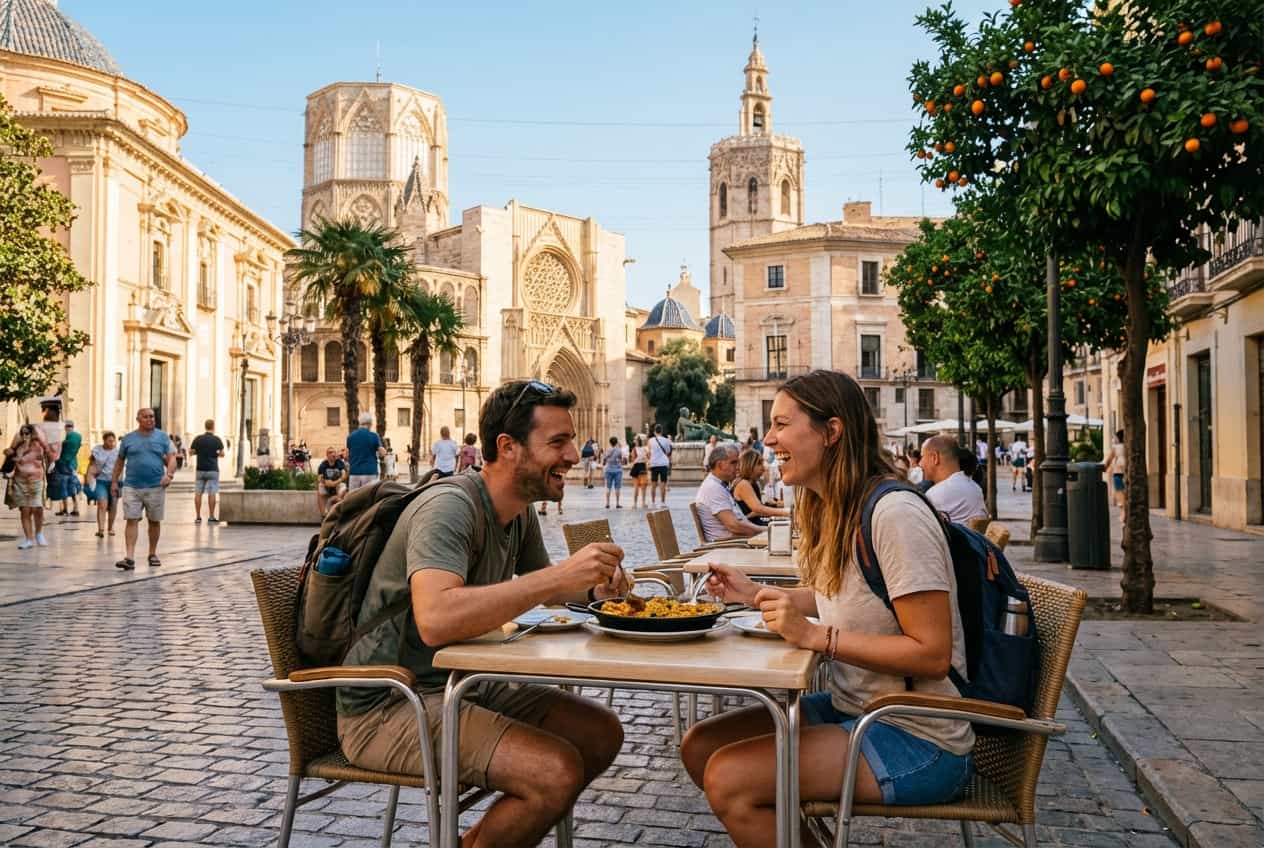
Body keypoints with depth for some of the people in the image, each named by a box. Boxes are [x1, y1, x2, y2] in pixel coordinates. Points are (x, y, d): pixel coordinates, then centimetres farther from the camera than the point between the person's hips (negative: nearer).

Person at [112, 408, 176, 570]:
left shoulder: (162, 437, 6)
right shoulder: (128, 439, 7)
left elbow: (171, 458, 2)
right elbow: (120, 461, 14)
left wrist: (169, 474, -15)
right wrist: (114, 482, 10)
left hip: (156, 487, 0)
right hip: (132, 487, 0)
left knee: (154, 521, 9)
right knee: (131, 520, -8)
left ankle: (153, 554, 25)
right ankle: (130, 558, -11)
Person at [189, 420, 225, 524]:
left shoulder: (198, 439, -1)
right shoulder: (217, 440, -5)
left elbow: (191, 452, 1)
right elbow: (222, 454, -2)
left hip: (200, 469, 2)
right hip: (212, 470, -2)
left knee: (198, 493, 7)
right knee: (212, 494, -1)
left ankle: (198, 517, 7)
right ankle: (211, 517, -1)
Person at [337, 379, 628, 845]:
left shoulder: (521, 511, 5)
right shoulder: (449, 507, -23)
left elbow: (544, 590, 20)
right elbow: (435, 620, -39)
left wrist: (594, 585, -3)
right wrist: (559, 575, -36)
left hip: (463, 683, 9)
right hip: (387, 707, -9)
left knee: (602, 733, 3)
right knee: (557, 772, -24)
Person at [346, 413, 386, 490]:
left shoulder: (350, 436, 7)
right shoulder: (374, 436, -5)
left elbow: (347, 456, 10)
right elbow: (382, 453, -5)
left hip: (354, 472, 3)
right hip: (369, 472, -3)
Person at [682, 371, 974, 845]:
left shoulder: (894, 513, -22)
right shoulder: (832, 510, 5)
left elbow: (932, 654, -23)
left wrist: (816, 637, -26)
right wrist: (754, 595, 11)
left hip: (917, 740, -9)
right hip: (851, 710, 9)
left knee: (728, 777, -20)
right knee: (700, 745, 2)